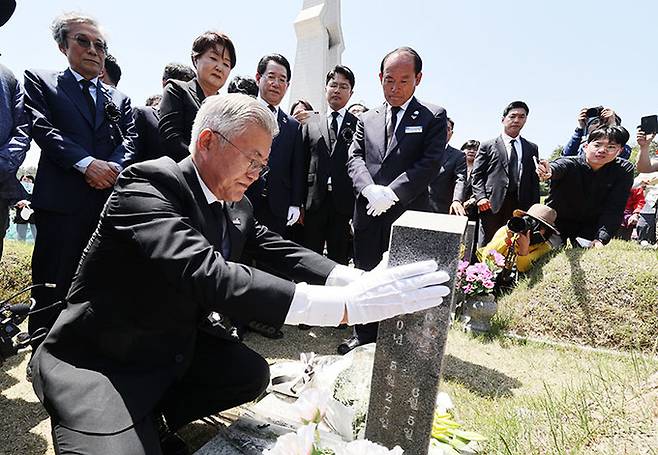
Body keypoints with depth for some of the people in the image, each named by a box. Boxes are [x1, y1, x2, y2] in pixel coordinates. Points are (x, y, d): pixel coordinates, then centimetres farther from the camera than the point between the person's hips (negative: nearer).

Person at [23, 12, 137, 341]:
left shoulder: (119, 99, 22)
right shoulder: (40, 81, 13)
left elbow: (129, 138, 8)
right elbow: (42, 129, -2)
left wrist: (114, 166, -12)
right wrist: (86, 163, -15)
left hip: (111, 197, 3)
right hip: (62, 199, -3)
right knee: (53, 284, 1)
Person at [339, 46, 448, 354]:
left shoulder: (433, 117, 4)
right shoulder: (367, 119, 16)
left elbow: (430, 163, -8)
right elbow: (355, 158, 5)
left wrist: (391, 193, -18)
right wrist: (370, 190, -15)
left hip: (408, 214, -3)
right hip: (368, 214, 4)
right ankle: (364, 336, 29)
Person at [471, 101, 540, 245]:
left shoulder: (532, 148, 20)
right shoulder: (488, 146, 12)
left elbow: (535, 180, 16)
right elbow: (477, 175, 6)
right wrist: (481, 197, -9)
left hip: (521, 206, 2)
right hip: (492, 205, -2)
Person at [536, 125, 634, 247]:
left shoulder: (623, 170, -14)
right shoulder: (570, 163, -21)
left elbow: (613, 209, -19)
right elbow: (558, 166, -47)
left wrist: (601, 239, -32)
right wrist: (549, 171, -72)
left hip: (591, 225, 2)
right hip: (557, 222, -2)